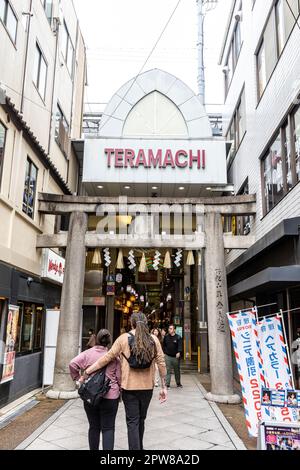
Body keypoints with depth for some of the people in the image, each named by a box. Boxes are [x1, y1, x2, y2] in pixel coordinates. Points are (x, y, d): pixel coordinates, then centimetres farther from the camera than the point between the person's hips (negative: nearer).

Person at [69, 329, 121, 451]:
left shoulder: (87, 353, -3)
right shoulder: (114, 356, -4)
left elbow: (73, 364, -12)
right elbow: (119, 377, 0)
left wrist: (77, 378, 1)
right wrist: (119, 391, 15)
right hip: (110, 396, -1)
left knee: (94, 427, 17)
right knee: (108, 428, 5)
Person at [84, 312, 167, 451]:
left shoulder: (124, 338, -7)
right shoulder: (153, 339, -2)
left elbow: (106, 358, -9)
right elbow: (161, 363, -3)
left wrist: (85, 373, -2)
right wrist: (164, 387, 5)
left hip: (129, 387, -3)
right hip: (147, 387, 3)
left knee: (132, 422, 6)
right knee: (141, 420, 21)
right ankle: (139, 447, 35)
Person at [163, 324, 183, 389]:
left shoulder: (178, 337, -3)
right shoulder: (166, 337, 5)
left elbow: (180, 346, -13)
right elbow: (164, 346, 14)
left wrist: (179, 352, -28)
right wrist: (164, 353, 8)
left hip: (176, 357, -1)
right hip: (168, 356, 1)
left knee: (177, 371, 13)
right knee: (168, 371, -4)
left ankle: (178, 384, 29)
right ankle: (167, 384, 0)